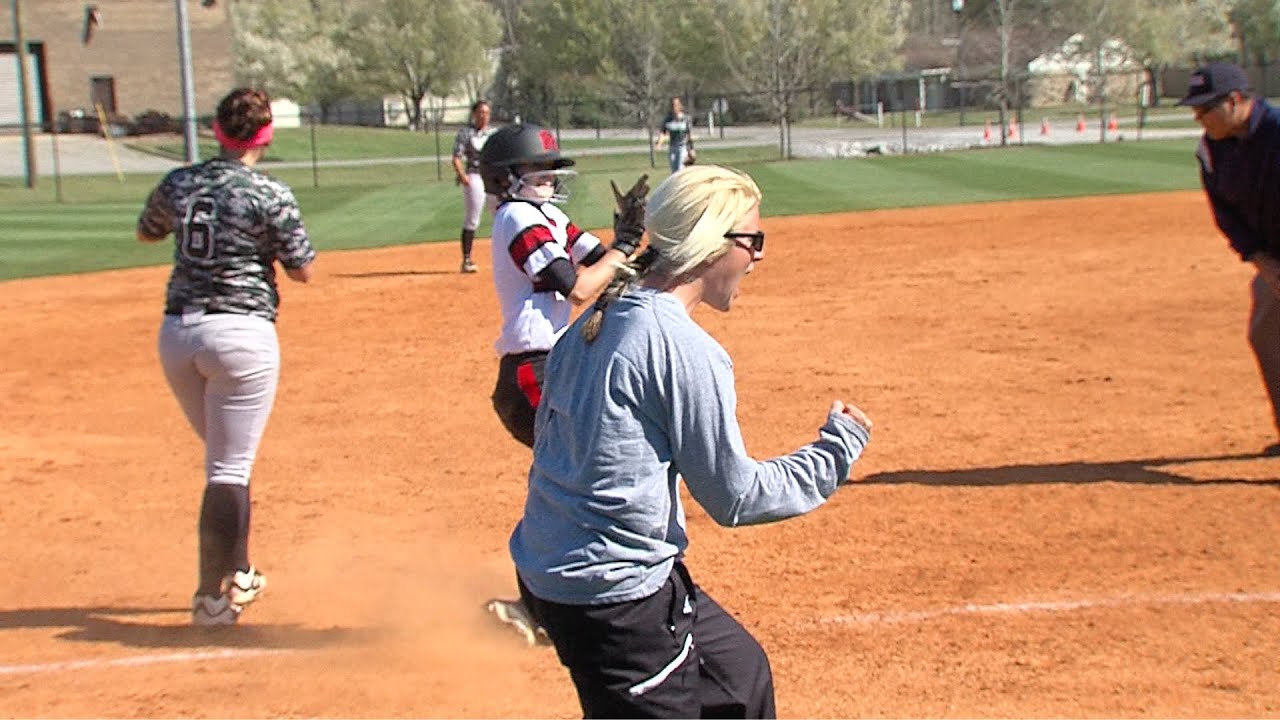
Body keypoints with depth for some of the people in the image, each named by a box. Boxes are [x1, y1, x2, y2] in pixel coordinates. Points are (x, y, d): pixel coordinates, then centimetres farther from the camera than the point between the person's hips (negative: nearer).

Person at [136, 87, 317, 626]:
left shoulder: (178, 183, 5)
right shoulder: (270, 195, -9)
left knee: (225, 459, 22)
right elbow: (302, 272, -3)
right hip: (242, 331, -5)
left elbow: (145, 233, 24)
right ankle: (211, 598, -2)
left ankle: (236, 577, 30)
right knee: (230, 470, 0)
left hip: (177, 333, 6)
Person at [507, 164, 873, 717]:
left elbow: (549, 433, 15)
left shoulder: (595, 321, 7)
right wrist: (838, 448, -1)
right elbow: (735, 496, -13)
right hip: (611, 594, -10)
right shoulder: (687, 349, -18)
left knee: (739, 675, 23)